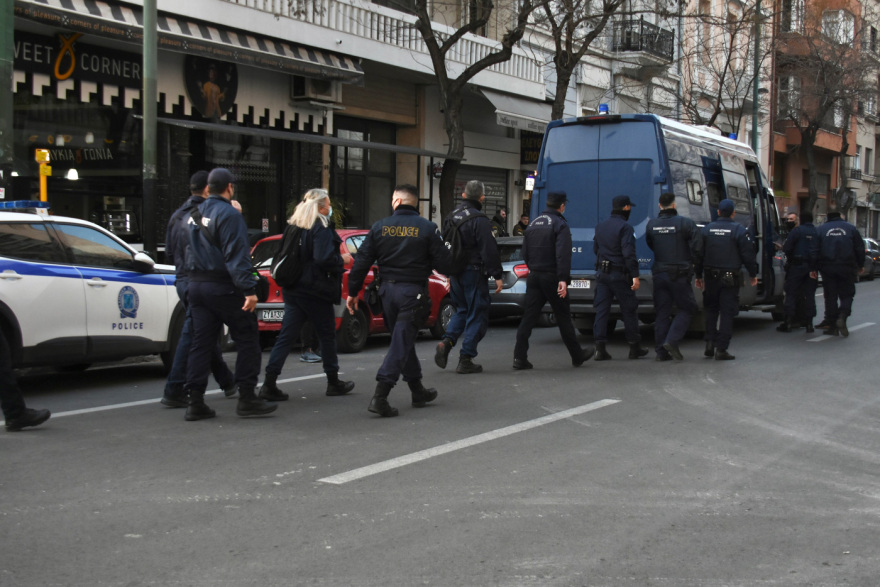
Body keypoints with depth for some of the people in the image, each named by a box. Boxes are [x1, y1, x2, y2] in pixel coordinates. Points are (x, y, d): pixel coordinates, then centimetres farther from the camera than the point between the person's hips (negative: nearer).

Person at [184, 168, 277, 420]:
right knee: (248, 340, 1)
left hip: (196, 285, 8)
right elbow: (237, 255, -20)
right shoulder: (229, 214, -13)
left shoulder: (197, 213, 13)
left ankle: (195, 402, 6)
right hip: (223, 288, -8)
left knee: (201, 343, 8)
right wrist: (249, 289, -22)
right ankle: (246, 398, 0)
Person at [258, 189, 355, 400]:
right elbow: (324, 260, -23)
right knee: (327, 335, 9)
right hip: (315, 291, -7)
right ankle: (333, 382, 20)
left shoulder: (292, 227, 10)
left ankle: (269, 384, -3)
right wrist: (342, 260, -6)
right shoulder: (321, 229, -14)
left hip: (293, 291, 7)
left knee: (286, 336, 4)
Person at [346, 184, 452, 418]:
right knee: (401, 343, -3)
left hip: (387, 290, 4)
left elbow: (362, 262, 1)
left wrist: (352, 291, 8)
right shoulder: (427, 228, -7)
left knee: (404, 340, 18)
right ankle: (379, 396, -13)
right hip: (413, 292, -4)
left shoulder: (380, 227, 1)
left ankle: (418, 391, 28)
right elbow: (443, 264, -7)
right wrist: (449, 254, 16)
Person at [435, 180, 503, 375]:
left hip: (456, 273, 7)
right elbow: (489, 250, -17)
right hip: (474, 273, -7)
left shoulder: (451, 217, 11)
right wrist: (497, 275, -12)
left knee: (461, 310, 21)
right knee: (477, 315, 2)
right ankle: (466, 360, 1)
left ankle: (446, 342, -3)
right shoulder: (479, 220, -14)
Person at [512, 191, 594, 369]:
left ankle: (519, 357, -6)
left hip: (534, 276, 6)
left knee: (529, 317, 2)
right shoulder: (560, 224, -10)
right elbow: (562, 254, -20)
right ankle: (577, 356, 17)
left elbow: (525, 252, 17)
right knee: (563, 317, 5)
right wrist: (563, 279, -25)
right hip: (552, 277, -6)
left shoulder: (534, 223, 13)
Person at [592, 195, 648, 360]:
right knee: (629, 310, 6)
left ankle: (600, 348, -3)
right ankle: (635, 348, 14)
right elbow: (629, 253, -20)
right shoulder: (625, 227, -13)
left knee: (601, 310, 4)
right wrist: (635, 276, -19)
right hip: (620, 275, -6)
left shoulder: (600, 227, 10)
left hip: (602, 273, 6)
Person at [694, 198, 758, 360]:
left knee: (711, 310, 17)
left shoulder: (707, 229, 5)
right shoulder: (738, 230, -7)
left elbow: (699, 254, 8)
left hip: (710, 277, 4)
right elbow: (748, 254, -5)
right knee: (727, 312, 0)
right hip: (730, 278, -3)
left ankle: (710, 343, 10)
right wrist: (753, 274, 8)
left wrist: (698, 276, 16)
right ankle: (721, 349, -3)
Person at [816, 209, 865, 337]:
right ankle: (842, 316, -18)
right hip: (847, 268, 0)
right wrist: (861, 265, 16)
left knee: (830, 297, 5)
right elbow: (860, 248, 7)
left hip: (827, 269, 0)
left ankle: (833, 326, 4)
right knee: (847, 295, 8)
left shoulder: (821, 229, 5)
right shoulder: (851, 228, 6)